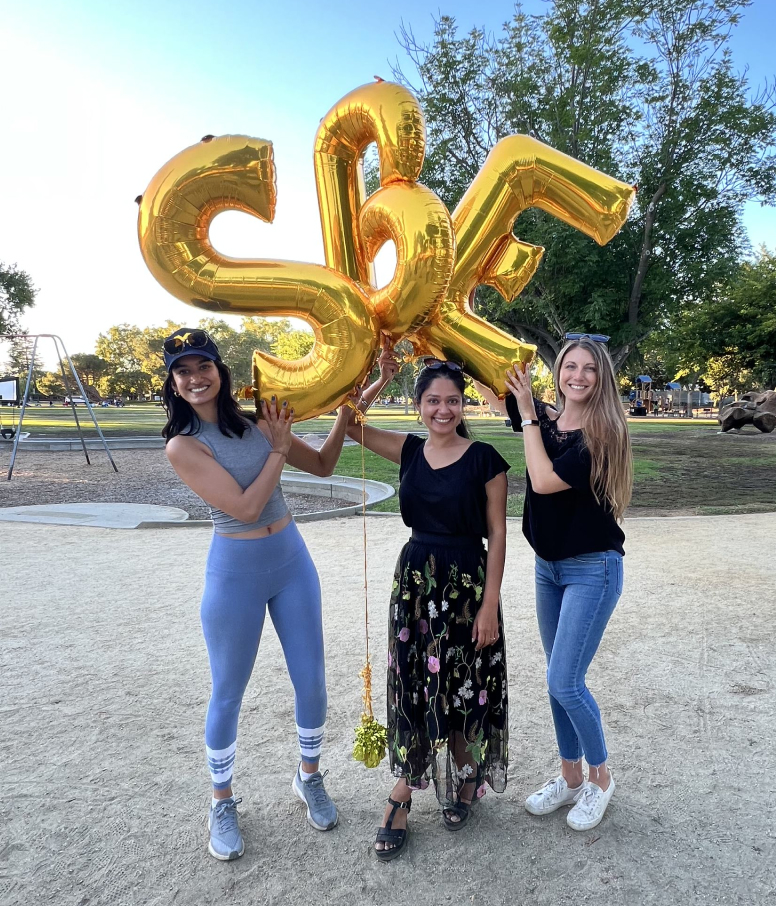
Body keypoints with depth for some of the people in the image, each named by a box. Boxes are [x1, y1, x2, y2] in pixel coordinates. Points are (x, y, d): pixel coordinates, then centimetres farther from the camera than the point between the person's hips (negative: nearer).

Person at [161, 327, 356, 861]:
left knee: (311, 678, 12)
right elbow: (245, 507, -20)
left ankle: (310, 778, 38)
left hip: (291, 560, 4)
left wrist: (345, 412, 0)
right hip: (236, 571, -4)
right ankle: (223, 803, 35)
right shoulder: (183, 445, -13)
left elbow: (324, 466, 10)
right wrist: (278, 450, -13)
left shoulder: (258, 423, 1)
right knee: (228, 693, 11)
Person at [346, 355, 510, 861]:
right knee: (412, 687, 11)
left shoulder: (484, 459, -9)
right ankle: (403, 795, 27)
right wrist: (383, 380, -8)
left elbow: (497, 534, -9)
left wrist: (491, 603, -13)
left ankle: (466, 780, 37)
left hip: (467, 585, -3)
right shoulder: (409, 451, 3)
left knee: (465, 687, 11)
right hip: (415, 580, 4)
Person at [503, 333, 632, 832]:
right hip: (549, 567, 6)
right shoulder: (546, 418, 0)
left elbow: (544, 481, -25)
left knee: (564, 682, -6)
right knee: (561, 679, 15)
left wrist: (528, 415, -19)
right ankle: (570, 777, 34)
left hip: (592, 570, -6)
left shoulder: (603, 434, -16)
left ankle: (601, 777, 21)